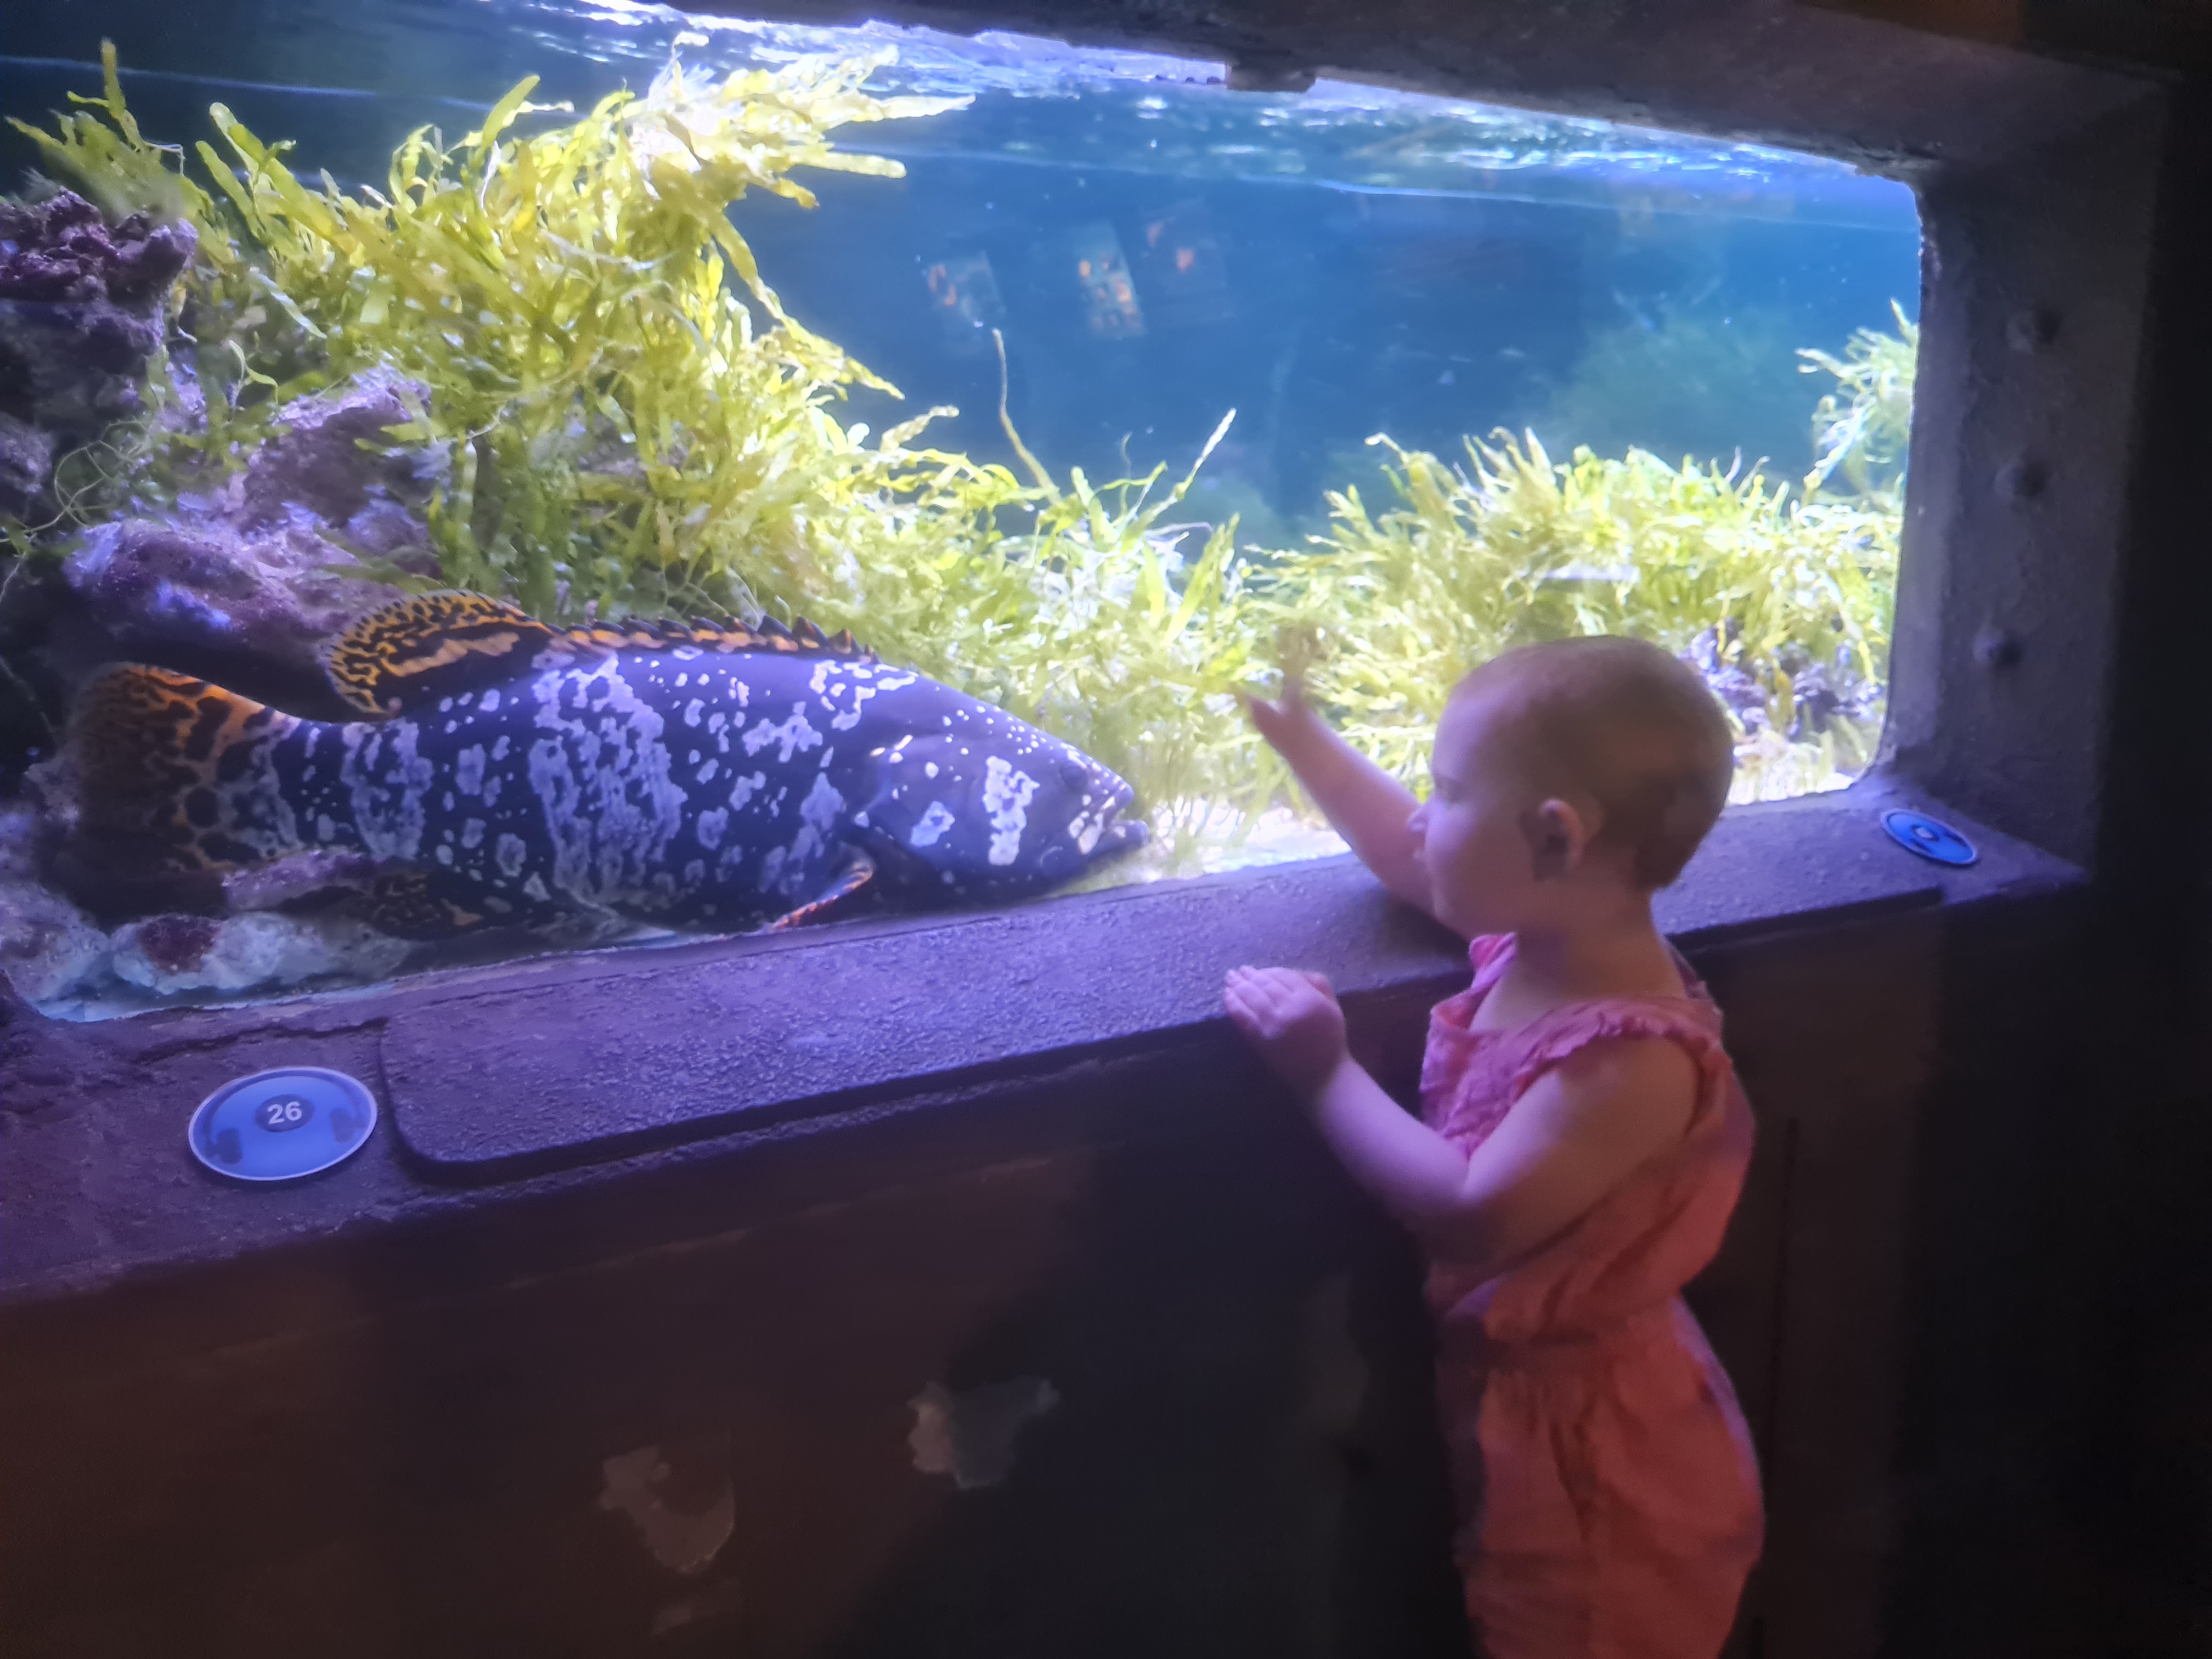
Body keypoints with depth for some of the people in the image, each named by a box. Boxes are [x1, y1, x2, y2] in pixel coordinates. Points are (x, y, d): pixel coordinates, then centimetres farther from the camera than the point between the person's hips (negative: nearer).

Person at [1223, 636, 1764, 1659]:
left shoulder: (1638, 1058, -32)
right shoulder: (1539, 931, -7)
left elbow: (1473, 1220, -35)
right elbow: (1414, 862, 11)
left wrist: (1326, 1073, -29)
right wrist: (1296, 731, 10)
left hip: (1593, 1462, -8)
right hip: (1499, 1394, 8)